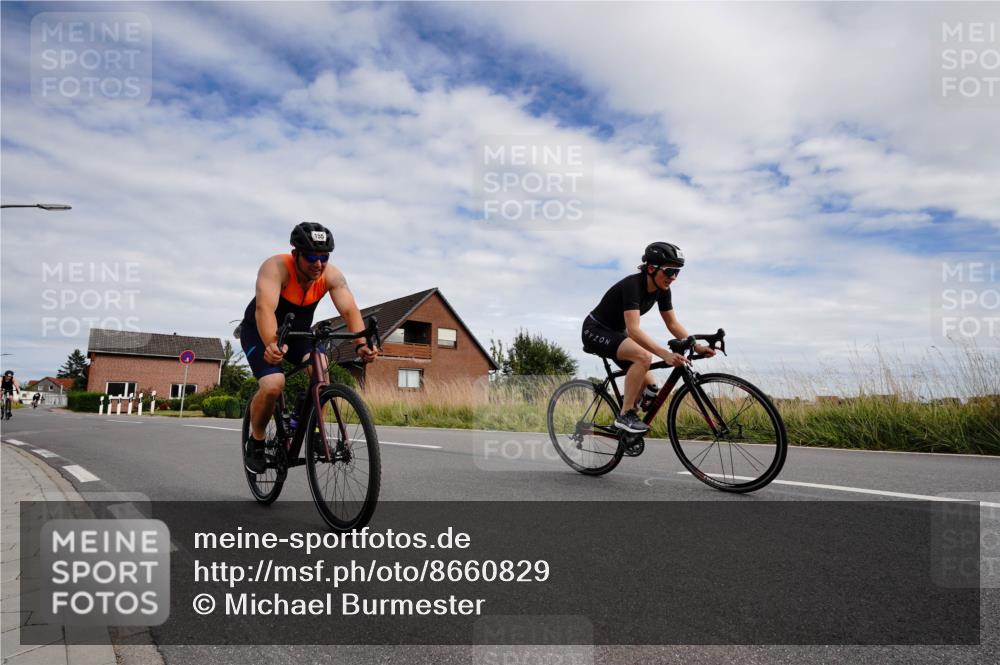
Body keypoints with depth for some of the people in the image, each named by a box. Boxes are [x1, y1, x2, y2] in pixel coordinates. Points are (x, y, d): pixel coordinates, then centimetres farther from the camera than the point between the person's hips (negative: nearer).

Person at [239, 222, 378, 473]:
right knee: (273, 385, -26)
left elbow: (350, 310, -30)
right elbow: (264, 308, -45)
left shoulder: (331, 275, -20)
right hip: (259, 332, -3)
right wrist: (271, 345, -63)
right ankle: (255, 442, 1)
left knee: (321, 369, -27)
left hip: (298, 332, 3)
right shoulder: (276, 267, -31)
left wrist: (361, 344, -48)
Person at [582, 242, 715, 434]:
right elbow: (633, 330, -39)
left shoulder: (662, 290, -6)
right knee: (644, 357, -33)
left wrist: (696, 347, -17)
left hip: (616, 333, 8)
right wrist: (666, 354, -47)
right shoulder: (632, 285, -30)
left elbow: (673, 324, -2)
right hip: (595, 331, -8)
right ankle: (625, 416, -21)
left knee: (650, 388, -3)